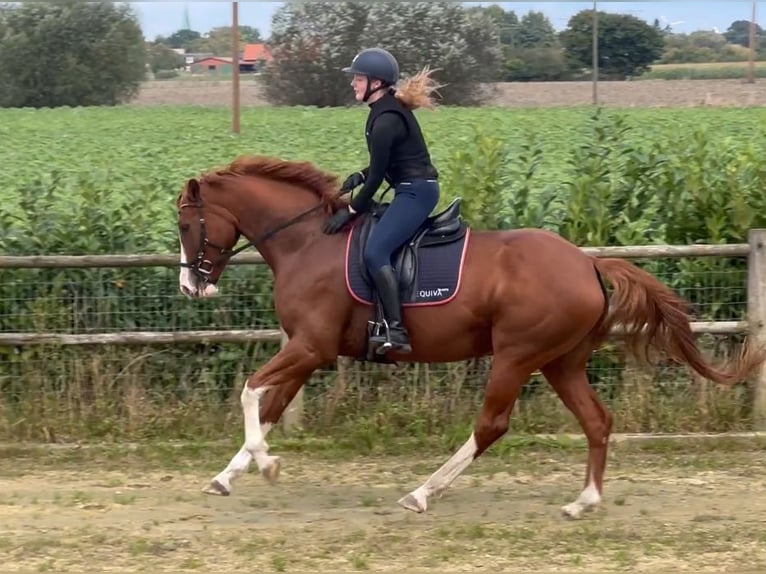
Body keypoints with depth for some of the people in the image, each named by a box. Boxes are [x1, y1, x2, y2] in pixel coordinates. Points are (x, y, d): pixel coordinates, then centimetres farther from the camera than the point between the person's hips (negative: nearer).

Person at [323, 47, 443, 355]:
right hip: (414, 190, 11)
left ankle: (396, 331, -30)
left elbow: (378, 175, -17)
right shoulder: (389, 108, 12)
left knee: (374, 252, -23)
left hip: (415, 192, -11)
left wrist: (351, 211, -9)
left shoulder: (385, 120, -19)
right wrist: (360, 175, 7)